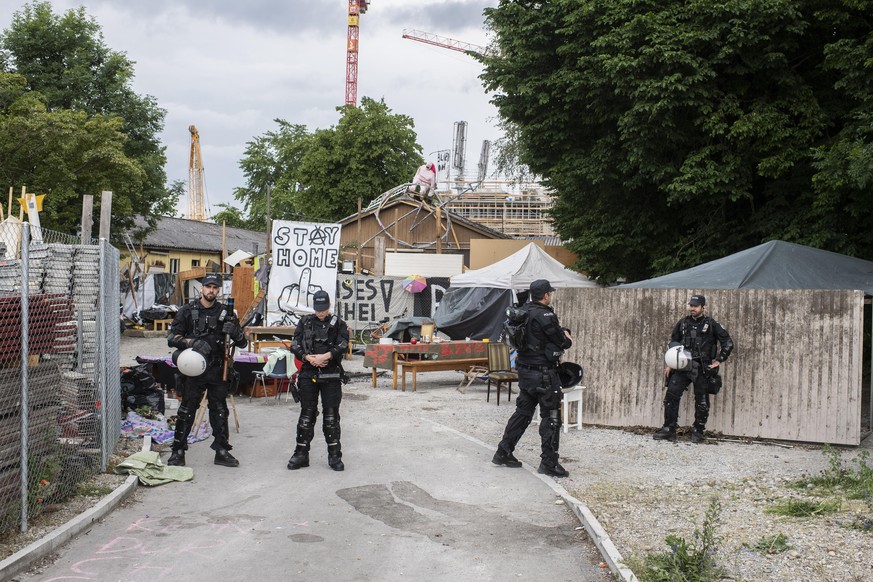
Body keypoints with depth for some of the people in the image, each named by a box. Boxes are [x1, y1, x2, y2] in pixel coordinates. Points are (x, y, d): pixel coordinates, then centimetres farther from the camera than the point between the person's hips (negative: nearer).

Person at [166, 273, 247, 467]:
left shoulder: (226, 312, 8)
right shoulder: (187, 311, 3)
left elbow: (242, 343, 8)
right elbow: (172, 338, -1)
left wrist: (234, 331, -15)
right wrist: (192, 342, -18)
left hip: (217, 371, 2)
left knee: (220, 411, 8)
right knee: (187, 411, 0)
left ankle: (222, 451, 16)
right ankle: (178, 452, 7)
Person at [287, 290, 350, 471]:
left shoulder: (338, 324, 6)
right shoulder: (305, 322, 11)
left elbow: (342, 346, -7)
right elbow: (295, 346, 4)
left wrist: (324, 356, -20)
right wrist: (308, 358, -13)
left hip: (331, 375, -1)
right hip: (308, 374, 1)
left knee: (331, 414, 1)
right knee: (307, 413, 5)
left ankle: (334, 455, 9)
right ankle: (301, 454, 12)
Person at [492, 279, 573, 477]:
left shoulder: (524, 311, 7)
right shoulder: (545, 316, -20)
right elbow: (564, 343, -10)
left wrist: (563, 331, 5)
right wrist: (567, 339, 11)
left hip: (525, 371, 9)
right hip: (543, 374, -9)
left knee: (523, 412, 16)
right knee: (551, 417, 0)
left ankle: (503, 453, 20)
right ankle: (549, 462, 3)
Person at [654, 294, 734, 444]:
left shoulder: (711, 324, -2)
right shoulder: (683, 323, 9)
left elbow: (728, 343, 0)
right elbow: (673, 343, 17)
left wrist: (718, 360, -5)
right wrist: (669, 364, 11)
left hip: (702, 369, -3)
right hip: (682, 366, 3)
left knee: (701, 402, 3)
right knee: (671, 395, -7)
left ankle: (697, 433, 15)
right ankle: (669, 430, -1)